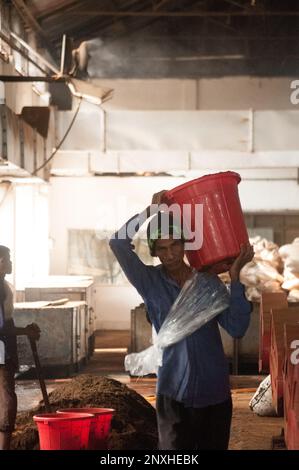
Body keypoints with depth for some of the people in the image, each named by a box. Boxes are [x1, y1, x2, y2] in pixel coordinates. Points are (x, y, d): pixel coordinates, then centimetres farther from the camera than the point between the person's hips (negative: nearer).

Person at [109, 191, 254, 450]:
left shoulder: (209, 281, 2)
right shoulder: (150, 282, -2)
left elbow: (236, 328, -9)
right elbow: (118, 243, -17)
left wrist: (235, 276, -14)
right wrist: (151, 210, -17)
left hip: (215, 394, 2)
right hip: (174, 395, -2)